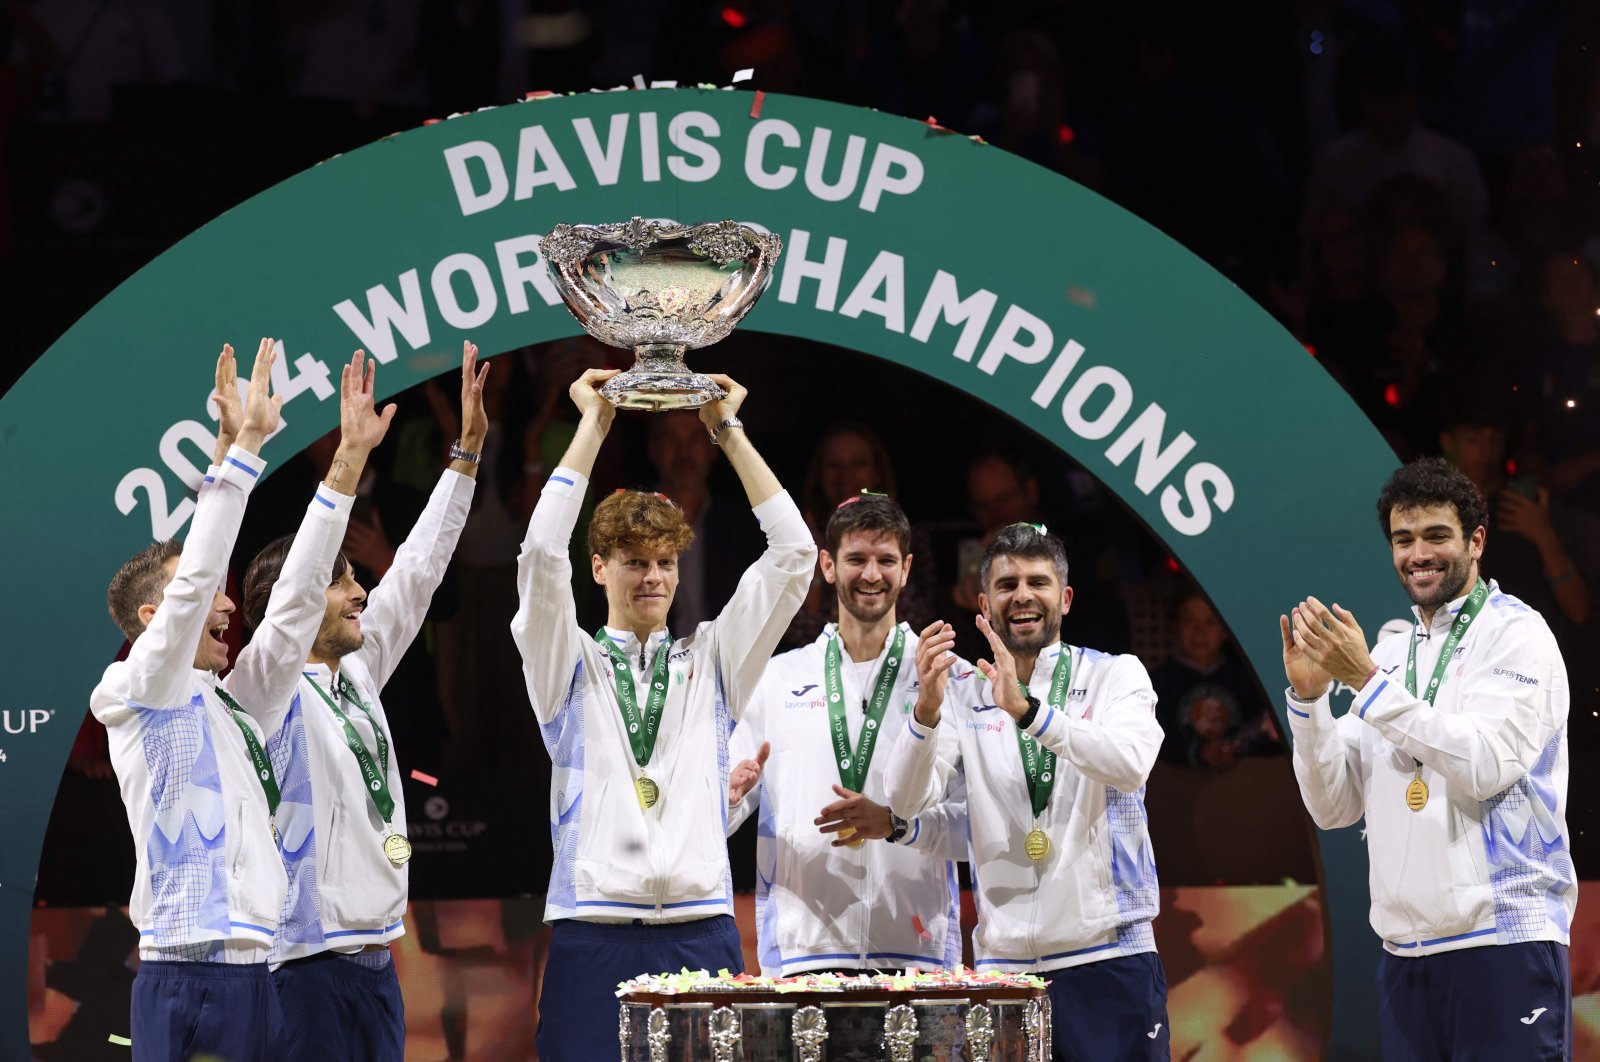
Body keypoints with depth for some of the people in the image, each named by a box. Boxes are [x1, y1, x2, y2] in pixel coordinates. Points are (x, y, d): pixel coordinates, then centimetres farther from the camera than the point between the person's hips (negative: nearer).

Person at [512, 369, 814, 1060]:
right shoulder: (569, 663, 10)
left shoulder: (711, 659, 16)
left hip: (702, 932, 2)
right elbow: (542, 556, -5)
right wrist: (592, 426, -1)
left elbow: (792, 554, 9)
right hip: (593, 934, -2)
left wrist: (729, 431, 8)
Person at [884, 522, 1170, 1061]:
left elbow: (1132, 764, -16)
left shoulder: (1116, 676, 4)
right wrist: (927, 710, -23)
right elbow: (907, 799, -5)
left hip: (1108, 960, -1)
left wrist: (1028, 710, -28)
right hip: (1003, 965, 2)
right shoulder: (964, 693, 8)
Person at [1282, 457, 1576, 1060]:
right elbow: (1334, 807, 12)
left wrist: (1367, 679, -16)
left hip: (1504, 941, -6)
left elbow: (1485, 767, -16)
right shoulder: (1389, 654, 16)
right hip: (1406, 953, 6)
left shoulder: (1514, 634, -1)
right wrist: (1308, 695, -2)